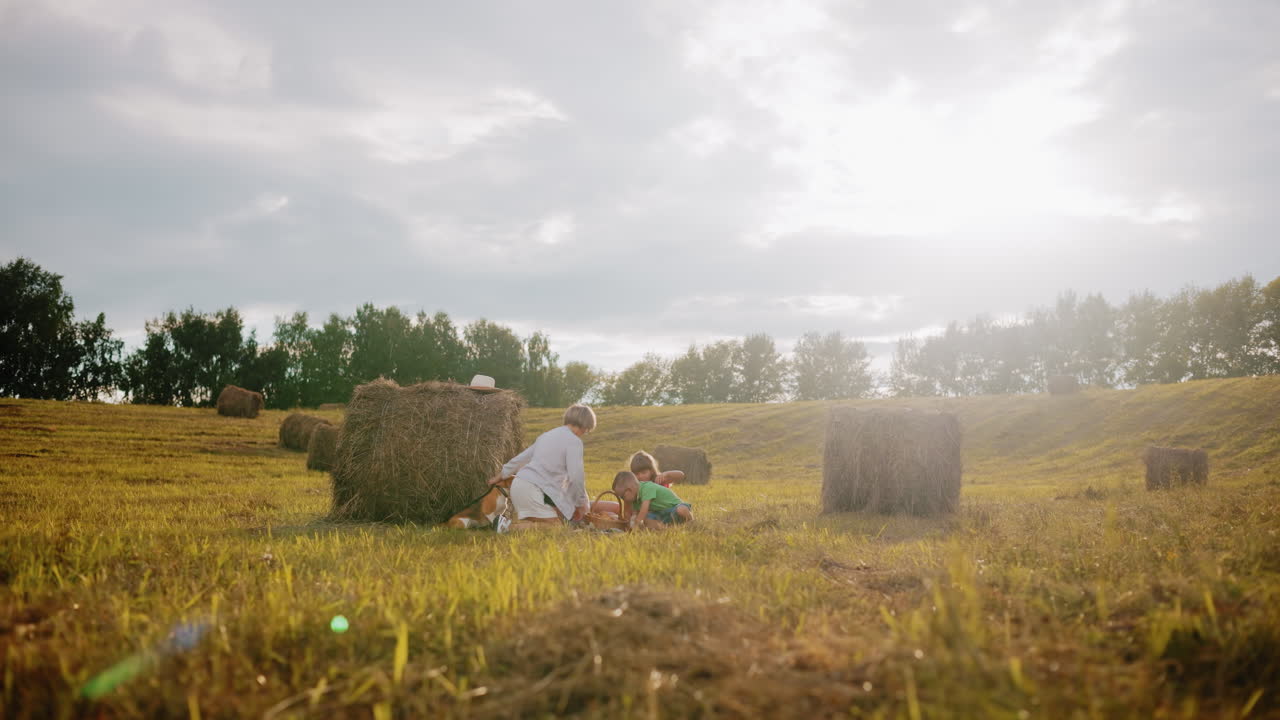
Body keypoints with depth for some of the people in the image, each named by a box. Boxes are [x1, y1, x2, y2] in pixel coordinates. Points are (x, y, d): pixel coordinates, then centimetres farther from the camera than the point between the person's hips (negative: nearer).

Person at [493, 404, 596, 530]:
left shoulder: (547, 435, 21)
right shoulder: (574, 441, -5)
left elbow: (520, 458, 29)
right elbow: (576, 477, -13)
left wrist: (500, 476, 41)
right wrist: (580, 505, -1)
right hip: (534, 490, -9)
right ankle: (511, 528, -22)